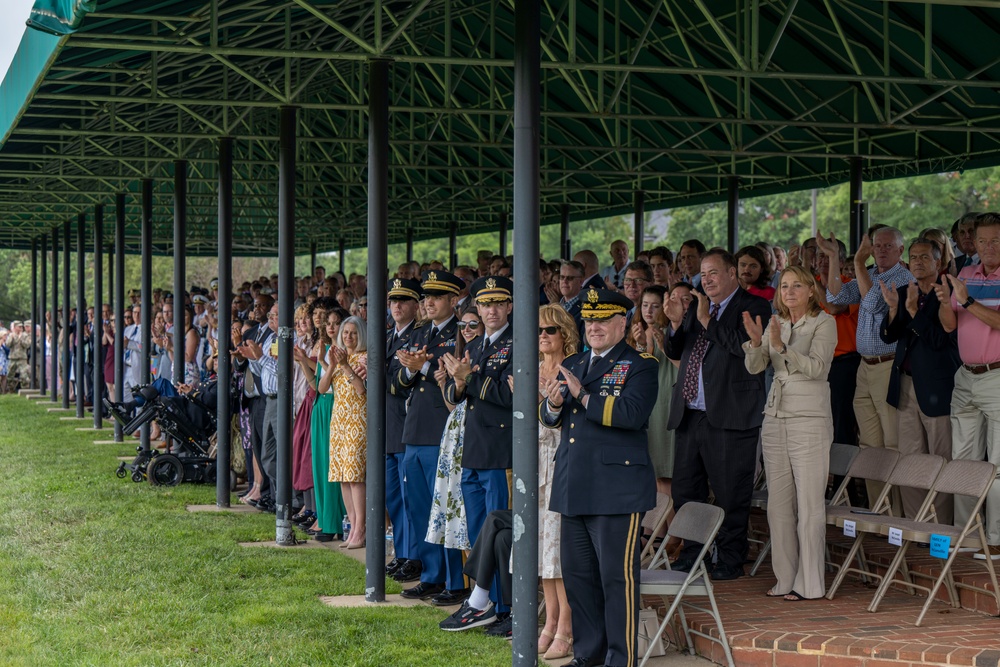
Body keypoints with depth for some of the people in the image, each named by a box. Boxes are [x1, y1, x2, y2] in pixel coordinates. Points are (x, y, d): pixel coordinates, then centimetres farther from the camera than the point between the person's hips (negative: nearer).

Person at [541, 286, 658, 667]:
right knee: (577, 574, 12)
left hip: (616, 489, -7)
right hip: (574, 489, 7)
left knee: (617, 576, -5)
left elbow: (633, 413, -18)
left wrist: (584, 397, -18)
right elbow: (550, 419, 15)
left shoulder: (640, 366, -1)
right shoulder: (572, 365, 20)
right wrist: (552, 404, -8)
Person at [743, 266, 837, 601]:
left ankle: (809, 583, -1)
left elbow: (816, 367, -16)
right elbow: (754, 366, 5)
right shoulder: (776, 324, 14)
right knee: (778, 503, 7)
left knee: (809, 504, -5)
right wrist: (756, 342, -15)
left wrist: (781, 346, -26)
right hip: (775, 418, 6)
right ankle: (785, 578, 15)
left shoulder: (823, 322, -3)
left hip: (809, 419, -6)